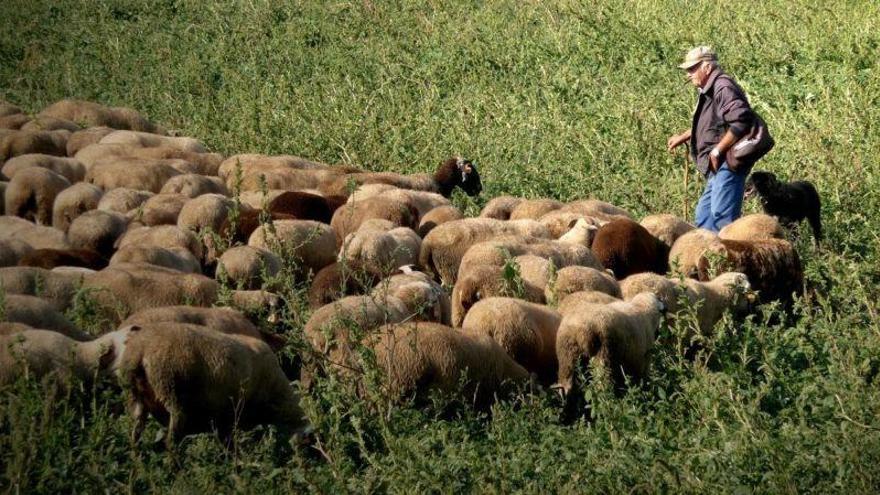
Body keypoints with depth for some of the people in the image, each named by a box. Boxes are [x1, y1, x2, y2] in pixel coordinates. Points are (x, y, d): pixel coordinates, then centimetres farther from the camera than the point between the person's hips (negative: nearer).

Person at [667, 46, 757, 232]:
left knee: (722, 217, -14)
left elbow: (741, 121, -28)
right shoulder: (709, 91, 18)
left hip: (728, 164, -11)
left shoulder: (723, 88, -16)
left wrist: (718, 150, -22)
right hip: (718, 168, 11)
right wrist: (683, 137, 30)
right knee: (704, 216, 13)